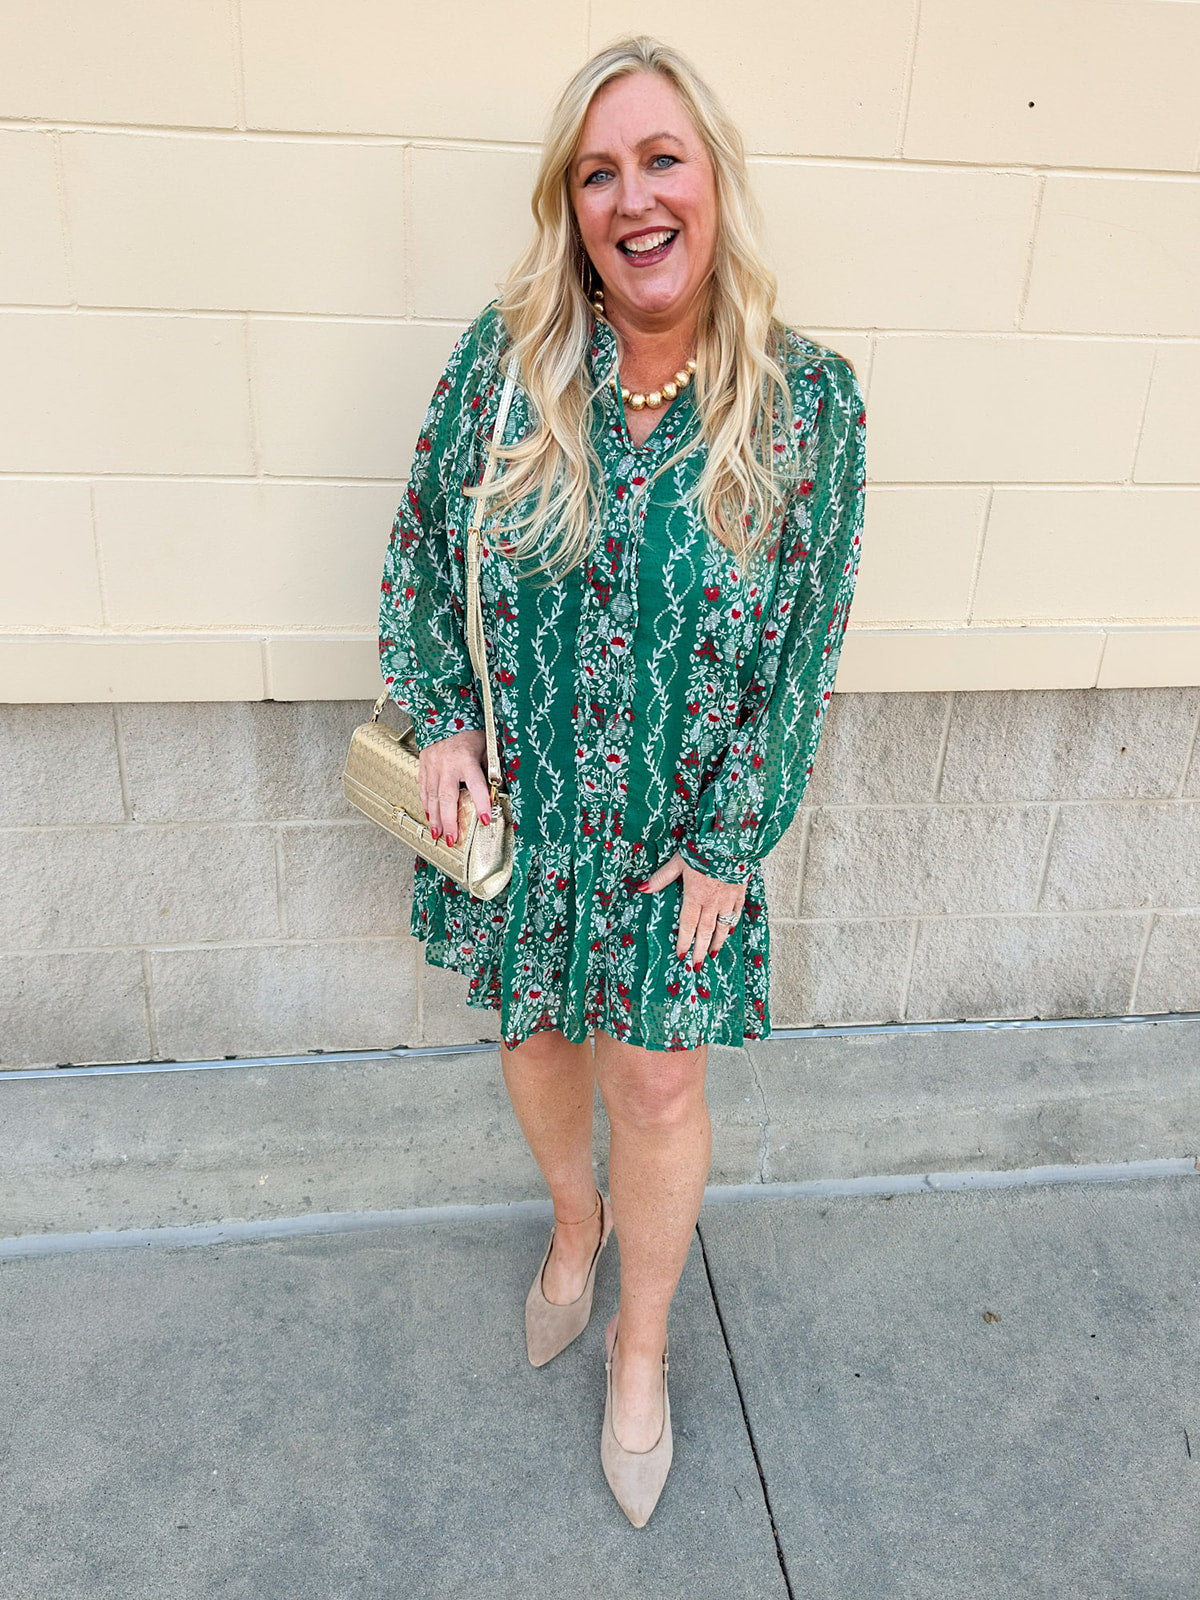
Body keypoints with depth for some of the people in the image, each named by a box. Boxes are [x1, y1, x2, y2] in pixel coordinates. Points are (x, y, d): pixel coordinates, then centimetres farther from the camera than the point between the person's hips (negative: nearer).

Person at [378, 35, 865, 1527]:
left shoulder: (808, 398, -10)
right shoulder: (502, 356, -8)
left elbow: (804, 641, -7)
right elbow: (421, 548, 3)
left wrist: (729, 845, -8)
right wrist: (442, 722, -7)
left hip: (682, 825, -1)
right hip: (513, 803, 2)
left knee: (659, 1081, 9)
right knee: (535, 1031, 20)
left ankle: (641, 1352, 37)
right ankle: (574, 1222, 53)